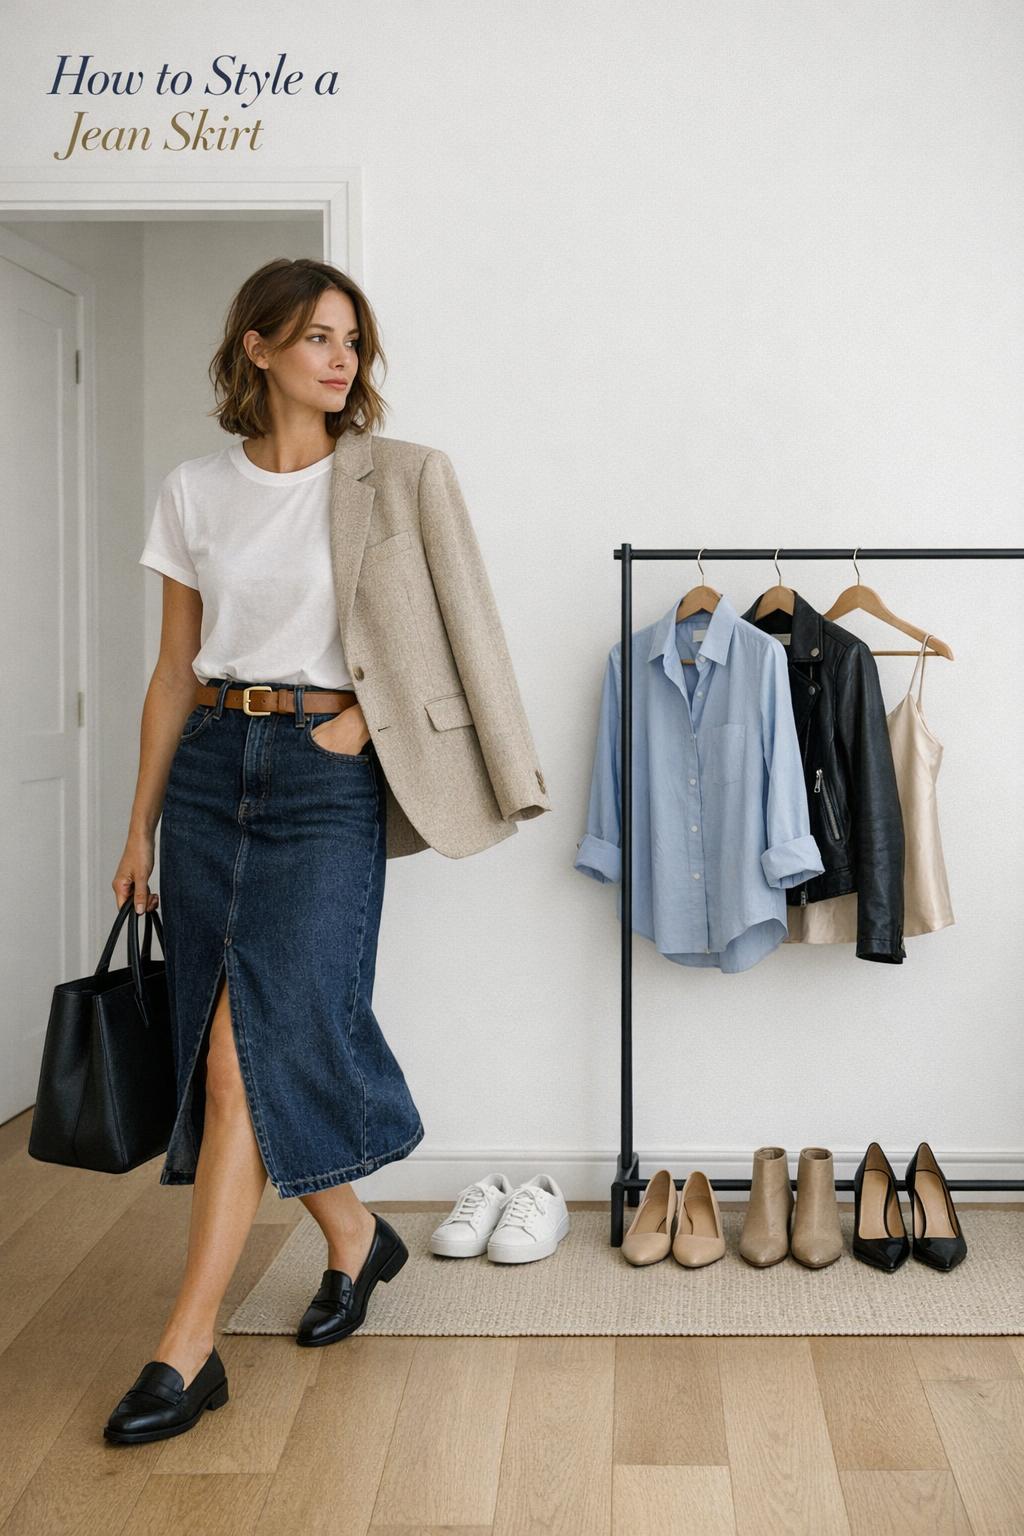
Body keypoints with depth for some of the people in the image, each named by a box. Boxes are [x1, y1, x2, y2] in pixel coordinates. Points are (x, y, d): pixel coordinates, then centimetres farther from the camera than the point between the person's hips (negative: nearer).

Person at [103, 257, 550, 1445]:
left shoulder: (399, 481, 0)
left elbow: (449, 637, 1)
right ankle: (353, 1236, 33)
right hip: (210, 767, 4)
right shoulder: (193, 492, 8)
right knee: (225, 1045, 9)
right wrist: (141, 825, 11)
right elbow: (173, 671, 11)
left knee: (247, 1050, -9)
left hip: (327, 776, -4)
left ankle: (185, 1347, -1)